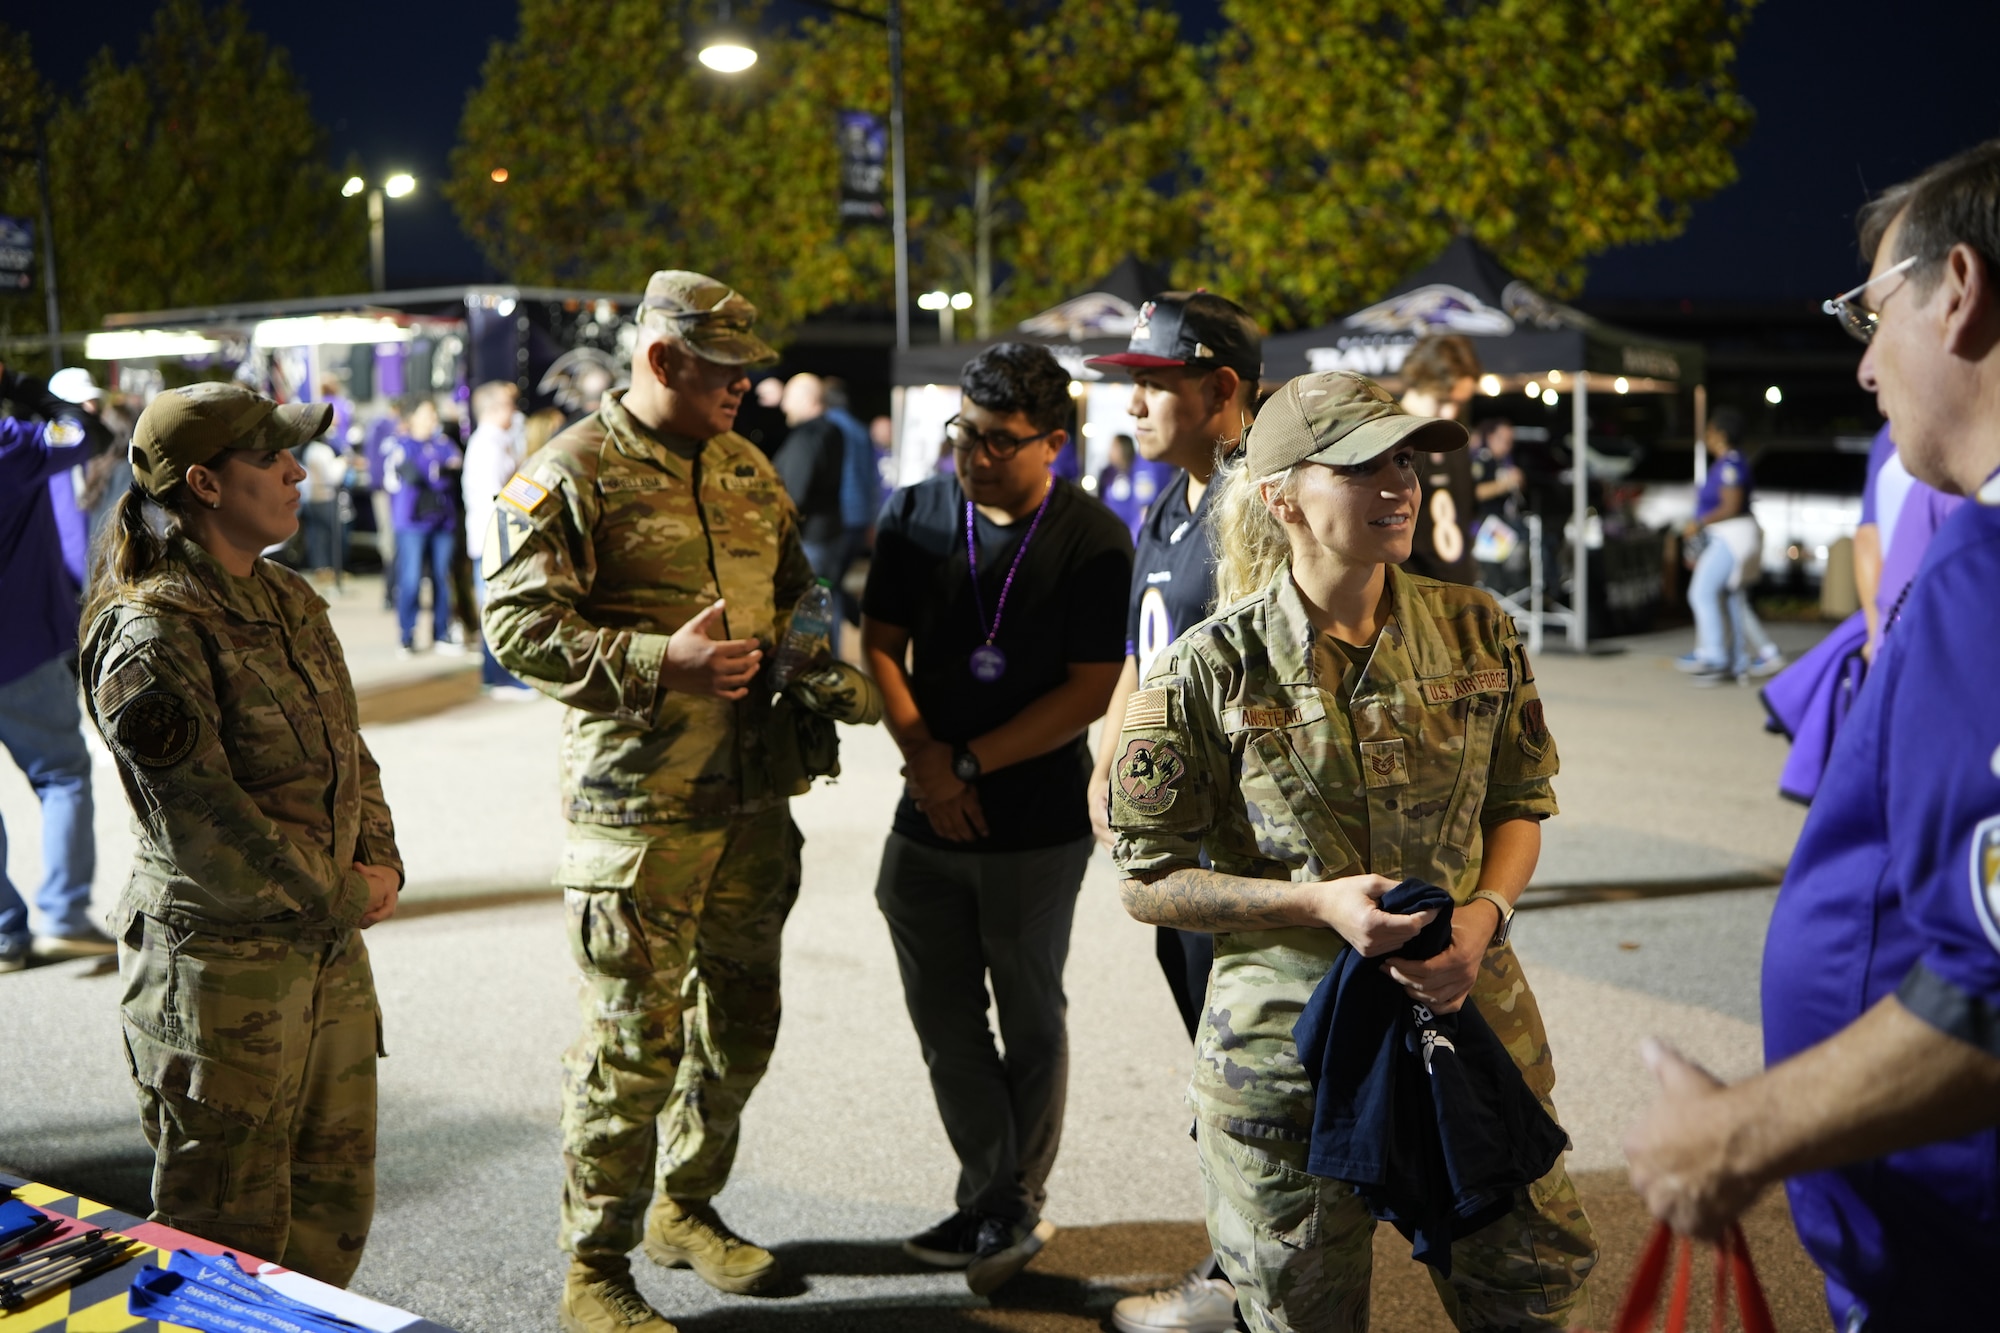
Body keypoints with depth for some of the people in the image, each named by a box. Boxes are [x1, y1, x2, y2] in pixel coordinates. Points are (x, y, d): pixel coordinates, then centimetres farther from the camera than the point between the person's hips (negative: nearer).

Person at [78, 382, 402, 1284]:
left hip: (329, 948, 8)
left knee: (337, 1199, 17)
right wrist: (342, 897, -12)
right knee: (230, 1222, 6)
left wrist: (380, 863, 0)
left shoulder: (289, 601, 9)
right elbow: (204, 821, -20)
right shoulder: (151, 636, -17)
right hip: (220, 962, -8)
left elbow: (348, 749, 15)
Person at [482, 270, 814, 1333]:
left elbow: (794, 594, 26)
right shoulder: (573, 475, -8)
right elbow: (518, 625, -15)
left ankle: (686, 1207, 37)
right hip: (638, 806, -7)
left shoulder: (748, 470, 14)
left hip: (753, 797, 7)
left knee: (738, 1021, 17)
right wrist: (661, 662, -23)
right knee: (633, 1038, -2)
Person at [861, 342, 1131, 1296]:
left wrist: (972, 764, -15)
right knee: (944, 1020, 11)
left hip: (1039, 824, -4)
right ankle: (992, 1198, 28)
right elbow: (880, 645, 4)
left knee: (1031, 1022, 11)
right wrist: (922, 754, -11)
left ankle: (1018, 1205, 28)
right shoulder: (913, 518, 1)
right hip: (927, 821, 4)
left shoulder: (1094, 541, -10)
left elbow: (1093, 690, -13)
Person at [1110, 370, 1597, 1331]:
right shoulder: (1209, 671, -10)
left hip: (1469, 1012, 3)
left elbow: (1521, 802, 11)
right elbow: (1150, 882, -6)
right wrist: (1319, 901, -18)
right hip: (1286, 1041, -3)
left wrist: (1486, 913, -9)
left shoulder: (1475, 632, 0)